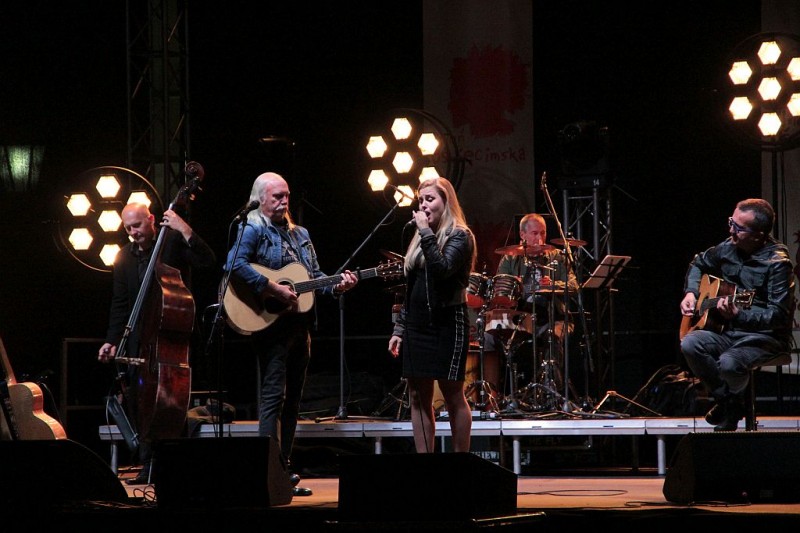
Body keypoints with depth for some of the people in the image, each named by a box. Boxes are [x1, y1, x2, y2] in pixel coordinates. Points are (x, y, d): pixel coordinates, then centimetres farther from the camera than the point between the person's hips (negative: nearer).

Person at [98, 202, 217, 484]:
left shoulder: (174, 241, -3)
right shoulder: (125, 257, 11)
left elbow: (208, 261, -18)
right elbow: (119, 304, 14)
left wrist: (185, 230, -25)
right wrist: (112, 341, 7)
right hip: (139, 339, 5)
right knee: (138, 402, 1)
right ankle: (149, 466, 7)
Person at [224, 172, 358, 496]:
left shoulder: (300, 235, 20)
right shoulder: (252, 229, -5)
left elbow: (315, 277, 21)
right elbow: (235, 266, -21)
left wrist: (336, 287, 0)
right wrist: (274, 289, -23)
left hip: (299, 324, 8)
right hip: (271, 324, -8)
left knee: (292, 399, 9)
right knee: (274, 397, -12)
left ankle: (284, 468, 14)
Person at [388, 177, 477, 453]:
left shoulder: (459, 236, -5)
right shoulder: (419, 239, 16)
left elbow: (442, 269, -24)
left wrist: (426, 233, -19)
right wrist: (399, 328, 15)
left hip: (447, 324, -7)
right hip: (417, 325, 7)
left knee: (453, 396, -2)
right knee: (418, 398, 5)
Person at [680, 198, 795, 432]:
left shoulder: (777, 262, -18)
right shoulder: (728, 248, 3)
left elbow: (778, 315, -25)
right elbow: (699, 264, 26)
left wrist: (738, 315, -39)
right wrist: (691, 293, 9)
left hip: (765, 336, -7)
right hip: (728, 332, 7)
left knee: (729, 363, -36)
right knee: (689, 344, -22)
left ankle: (734, 401, 2)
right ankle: (725, 401, -1)